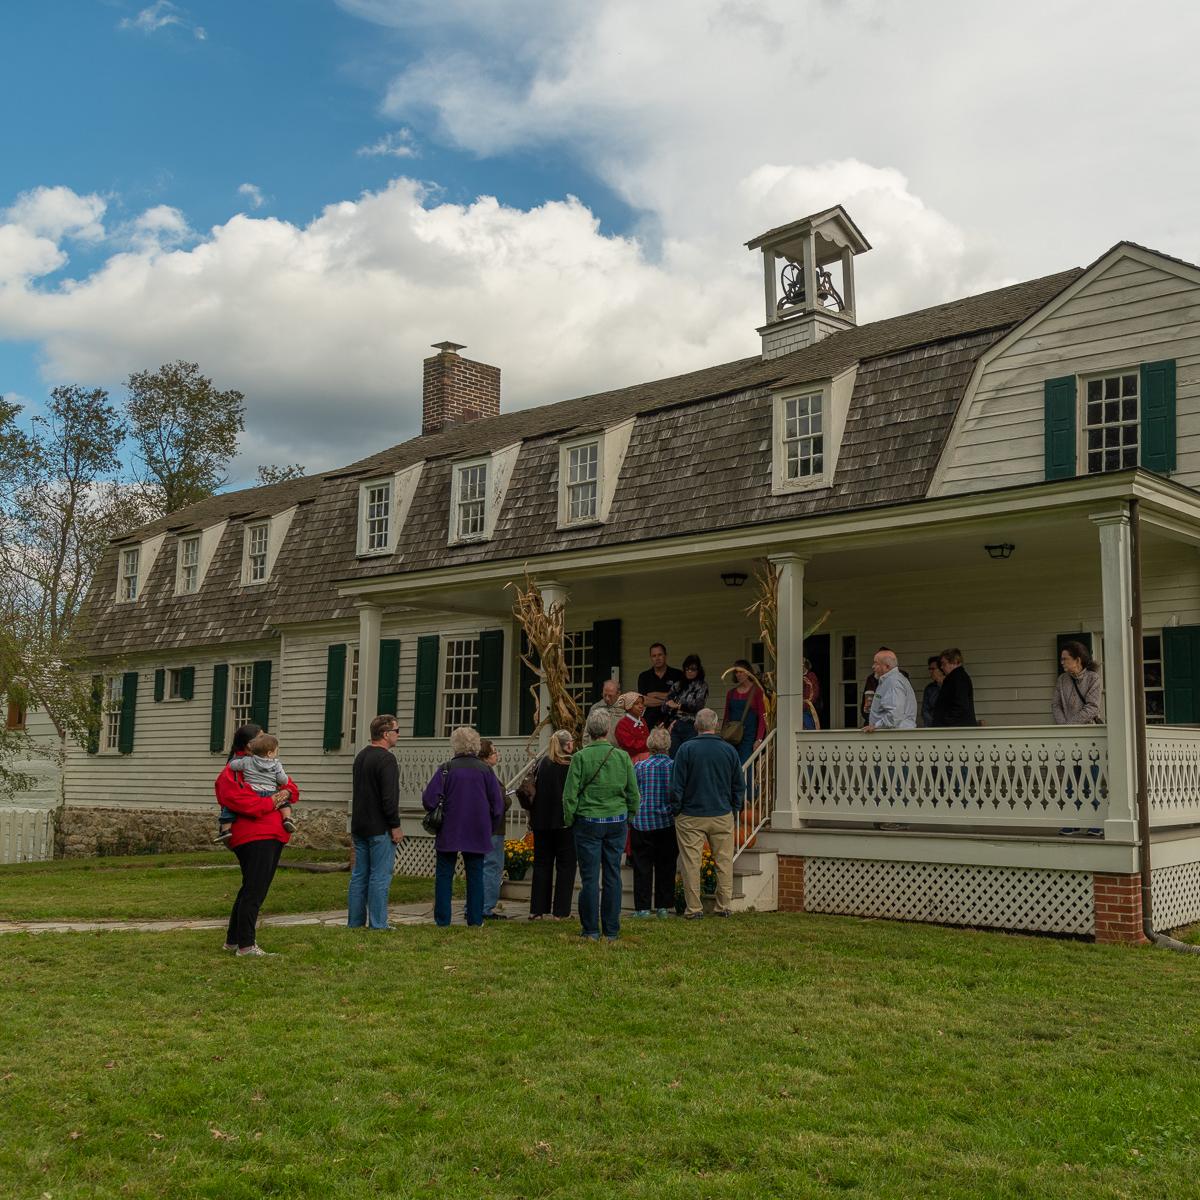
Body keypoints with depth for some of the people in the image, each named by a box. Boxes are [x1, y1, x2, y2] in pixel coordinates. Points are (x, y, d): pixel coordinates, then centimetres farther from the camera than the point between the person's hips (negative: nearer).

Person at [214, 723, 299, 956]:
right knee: (254, 891, -10)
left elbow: (293, 790, 21)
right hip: (254, 838, -9)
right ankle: (245, 945, -5)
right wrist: (274, 800, -10)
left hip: (273, 836, 9)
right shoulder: (231, 774, -7)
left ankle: (233, 939, 25)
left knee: (251, 890, 15)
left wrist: (286, 793, -2)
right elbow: (249, 805, -21)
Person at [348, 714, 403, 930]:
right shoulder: (386, 759, -16)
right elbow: (389, 797, -21)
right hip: (380, 829, -9)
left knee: (359, 875, 12)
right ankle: (377, 925, -2)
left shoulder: (360, 756, 14)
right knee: (380, 877, -4)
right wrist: (395, 826, -15)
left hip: (359, 827, 9)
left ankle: (355, 922, 16)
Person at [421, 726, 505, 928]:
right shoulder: (485, 770, -1)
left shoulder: (447, 768, -7)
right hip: (478, 834, 2)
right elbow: (498, 805, 0)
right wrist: (489, 828, 13)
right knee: (475, 876, 9)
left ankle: (442, 919, 7)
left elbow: (429, 799, -11)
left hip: (449, 833, -1)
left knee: (444, 875, 7)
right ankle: (475, 920, 9)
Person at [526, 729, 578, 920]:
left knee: (542, 864, 11)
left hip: (542, 821, 4)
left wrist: (533, 818, 11)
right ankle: (560, 911, 2)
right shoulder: (573, 765, -9)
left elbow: (533, 792, 5)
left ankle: (537, 910, 10)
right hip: (565, 822, -4)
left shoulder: (542, 763, 3)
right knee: (565, 865, 4)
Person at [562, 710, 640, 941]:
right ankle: (611, 930, 12)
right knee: (613, 875, 7)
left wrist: (569, 821, 6)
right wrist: (629, 816, 19)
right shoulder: (622, 756, -1)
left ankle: (591, 930, 6)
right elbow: (633, 793, 5)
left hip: (588, 822, -2)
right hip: (617, 822, 2)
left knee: (590, 876, 2)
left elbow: (570, 794, -7)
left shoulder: (581, 757, -9)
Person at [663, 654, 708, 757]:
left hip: (691, 727, -4)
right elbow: (665, 707, 11)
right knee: (673, 757, 1)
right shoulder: (677, 685, 15)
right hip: (674, 726, 4)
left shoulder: (702, 686, 5)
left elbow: (697, 705, -9)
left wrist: (678, 706, -4)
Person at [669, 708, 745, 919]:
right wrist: (734, 808, 18)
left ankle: (694, 908, 5)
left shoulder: (686, 749, -8)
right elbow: (740, 785, 8)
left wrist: (676, 810, 5)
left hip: (691, 817, -2)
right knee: (724, 862, 11)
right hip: (722, 815, 2)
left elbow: (676, 785, -6)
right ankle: (724, 906, 15)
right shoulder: (729, 750, 0)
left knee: (691, 863, 3)